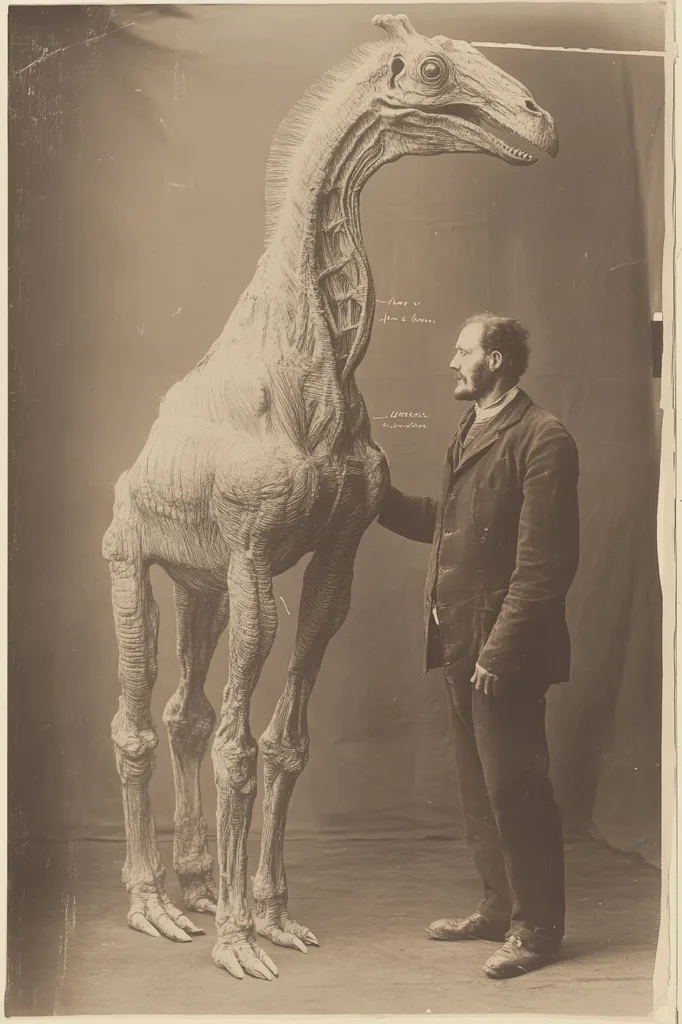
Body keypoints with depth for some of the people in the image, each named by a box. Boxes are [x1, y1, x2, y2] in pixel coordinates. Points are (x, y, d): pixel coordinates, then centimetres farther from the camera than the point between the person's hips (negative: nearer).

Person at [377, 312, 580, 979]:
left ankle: (537, 929, 13)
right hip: (459, 643, 9)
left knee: (514, 786, 0)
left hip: (503, 650, -9)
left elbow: (545, 561, -18)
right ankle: (500, 906, 31)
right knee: (478, 785, 17)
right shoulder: (468, 434, 16)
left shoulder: (542, 439, -13)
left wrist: (500, 648, -21)